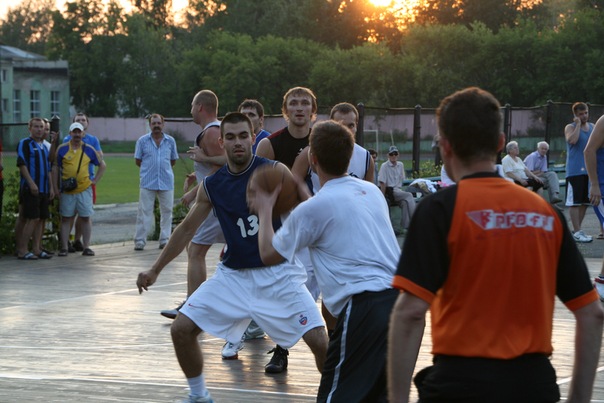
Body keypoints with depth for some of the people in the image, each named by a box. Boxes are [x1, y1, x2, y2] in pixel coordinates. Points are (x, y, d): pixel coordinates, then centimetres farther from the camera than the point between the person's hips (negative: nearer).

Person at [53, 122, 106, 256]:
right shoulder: (62, 149, 1)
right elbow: (55, 168, 4)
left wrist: (95, 180, 6)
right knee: (66, 218, 3)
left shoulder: (89, 150, 5)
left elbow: (102, 165, 15)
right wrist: (55, 187, 0)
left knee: (86, 218, 2)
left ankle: (86, 247, 7)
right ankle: (64, 247, 6)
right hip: (66, 190, -1)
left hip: (84, 189, 1)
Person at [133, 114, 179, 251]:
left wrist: (163, 168, 10)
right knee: (144, 211, -3)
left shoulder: (170, 141, 7)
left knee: (166, 211, 4)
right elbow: (137, 161, 8)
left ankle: (165, 240, 11)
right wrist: (149, 168, 7)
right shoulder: (142, 141, 3)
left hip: (166, 181, 2)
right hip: (147, 182, -2)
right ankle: (139, 241, 0)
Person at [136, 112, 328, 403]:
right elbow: (187, 229, 13)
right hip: (233, 274, 4)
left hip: (277, 273, -4)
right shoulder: (211, 186, 1)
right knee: (181, 328, -4)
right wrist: (155, 269, 15)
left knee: (319, 341, -17)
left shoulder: (274, 172, -10)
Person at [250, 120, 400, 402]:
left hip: (363, 303, -7)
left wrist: (264, 211, 24)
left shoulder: (313, 208, -4)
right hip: (398, 298, 7)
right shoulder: (372, 191, 15)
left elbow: (268, 254, 10)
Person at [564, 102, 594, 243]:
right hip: (575, 171, -7)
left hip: (589, 170, 7)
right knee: (575, 201, -7)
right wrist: (578, 124, -16)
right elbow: (572, 140, -24)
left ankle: (576, 230, 19)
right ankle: (577, 232, -7)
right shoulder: (570, 127, -4)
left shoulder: (592, 127, 15)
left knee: (585, 201, 9)